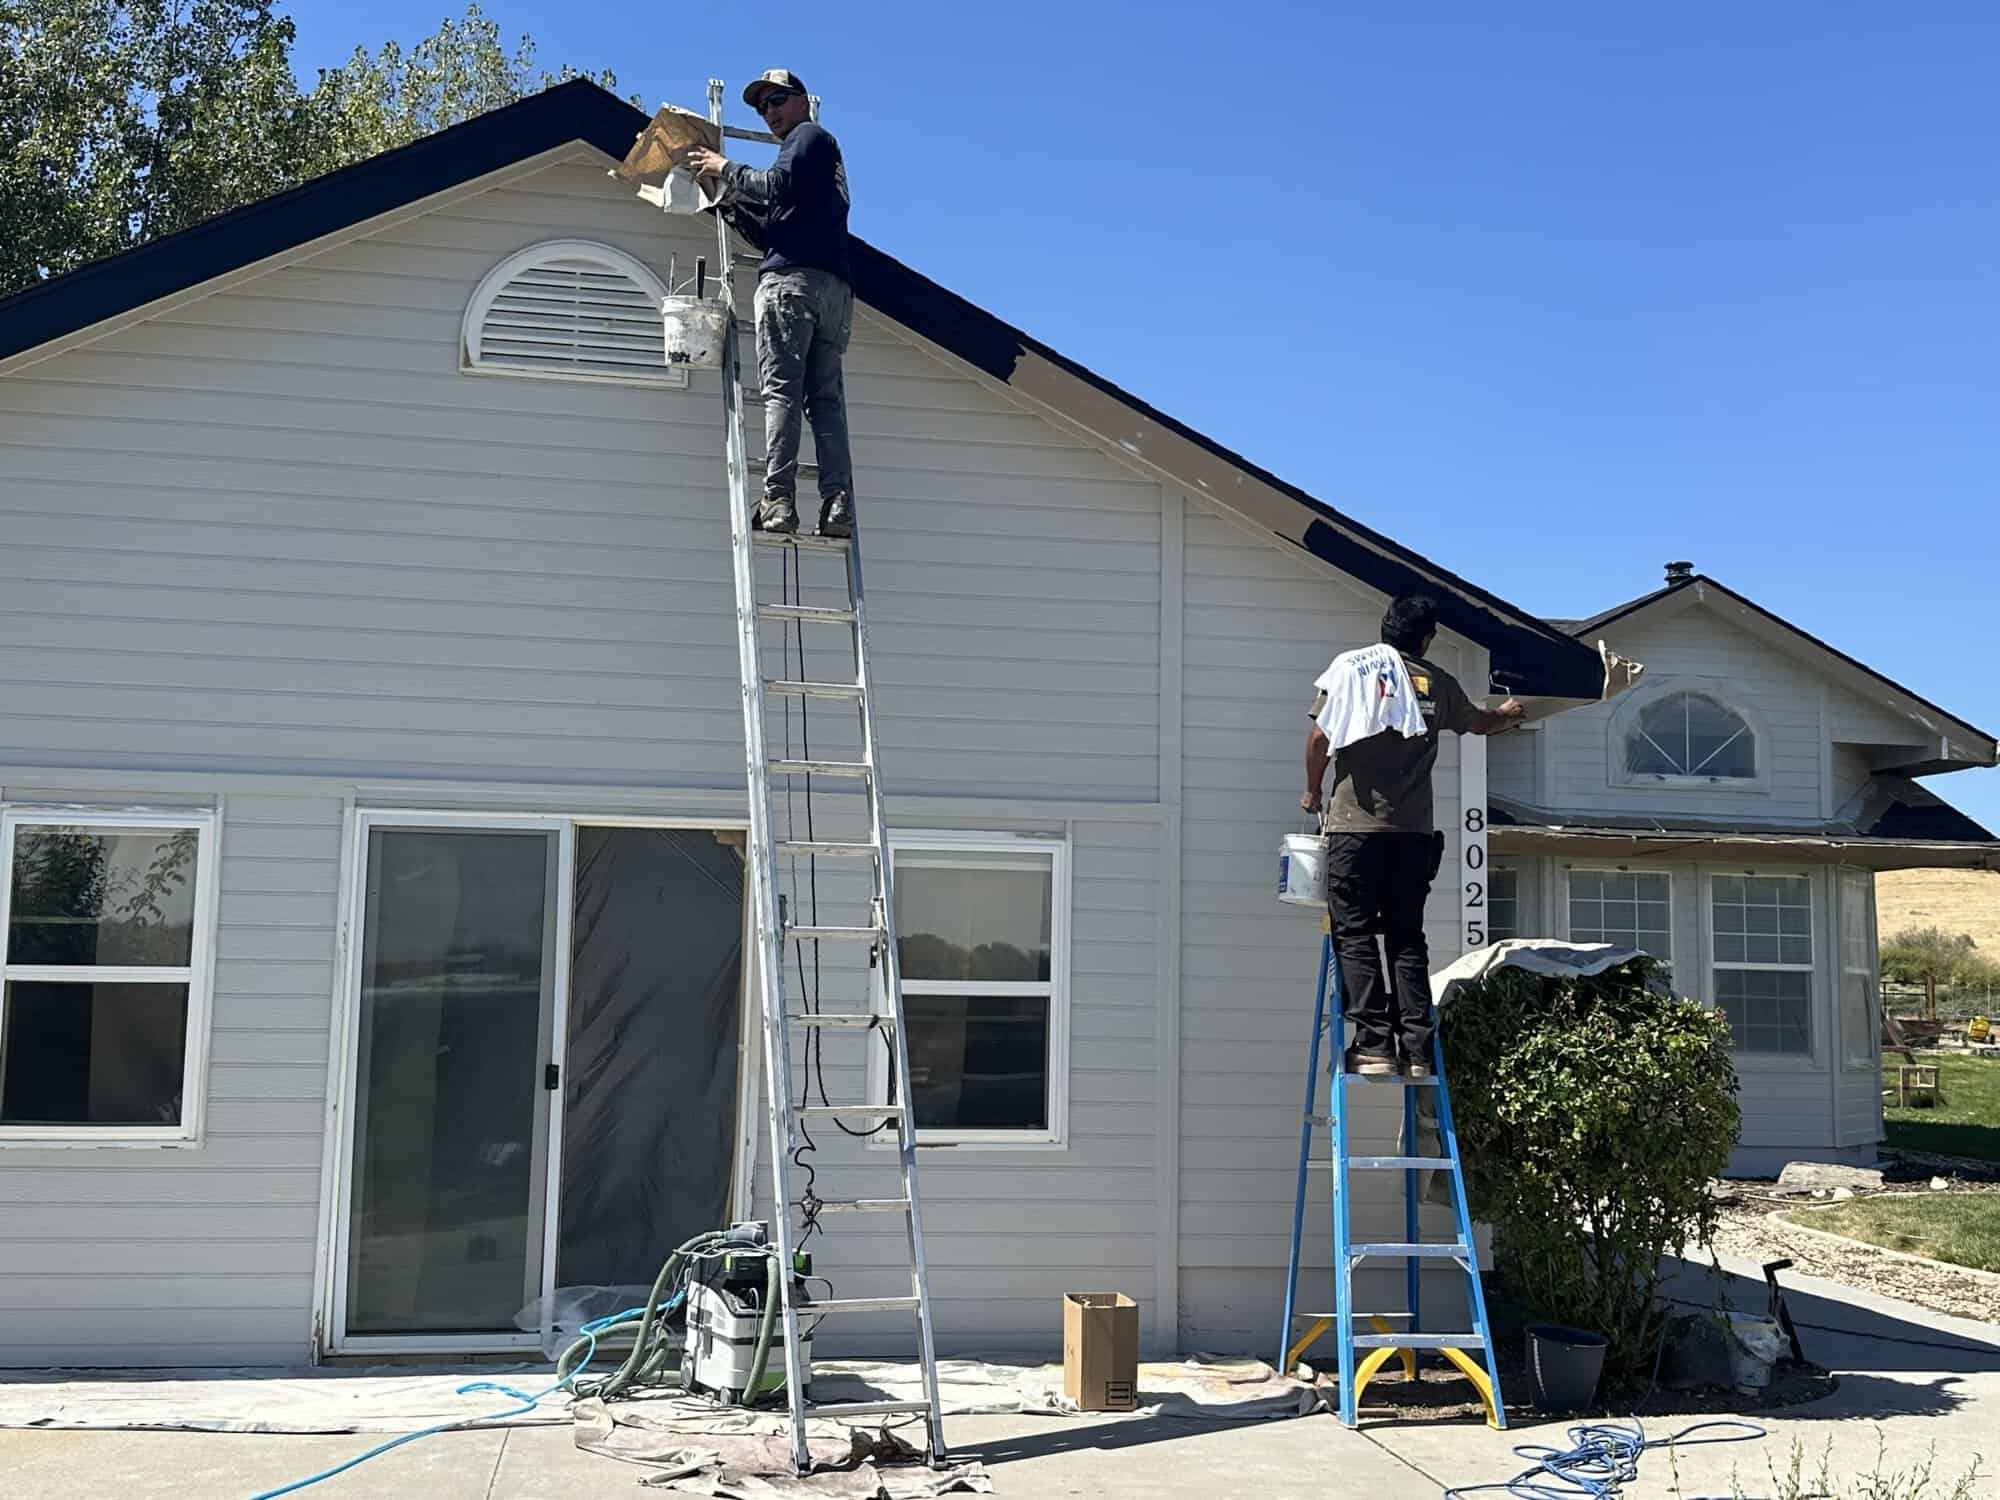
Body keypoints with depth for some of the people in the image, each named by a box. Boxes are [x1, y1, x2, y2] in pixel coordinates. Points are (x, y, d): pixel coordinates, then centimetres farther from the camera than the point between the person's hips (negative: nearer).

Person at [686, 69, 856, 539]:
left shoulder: (809, 135, 8)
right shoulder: (824, 150, 34)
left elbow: (779, 186, -12)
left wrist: (726, 169, 0)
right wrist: (729, 199, 24)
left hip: (792, 279, -8)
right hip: (834, 286, 8)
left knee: (781, 391, -13)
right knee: (827, 399, 0)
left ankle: (778, 502, -22)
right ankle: (838, 507, -11)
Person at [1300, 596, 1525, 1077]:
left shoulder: (1351, 667, 2)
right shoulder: (1437, 683, 11)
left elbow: (1319, 736, -3)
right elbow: (1479, 722, 29)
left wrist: (1312, 792, 13)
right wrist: (1507, 714, 52)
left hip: (1354, 824, -3)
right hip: (1414, 829, 3)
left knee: (1355, 936, 0)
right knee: (1407, 940, 7)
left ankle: (1374, 1047, -8)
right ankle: (1417, 1052, 3)